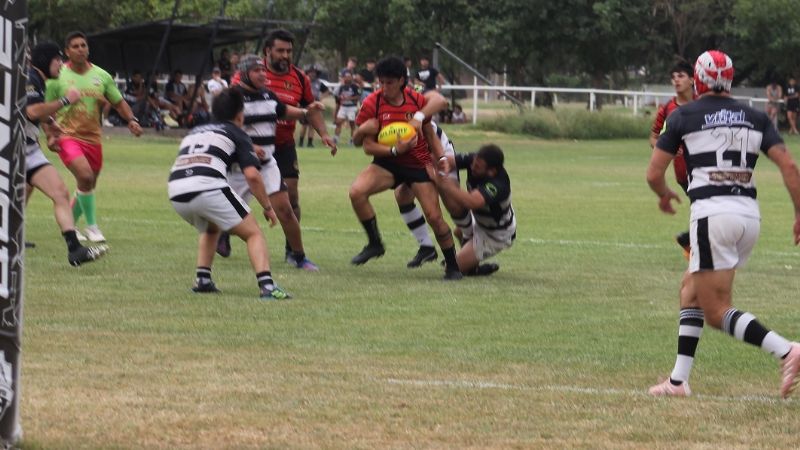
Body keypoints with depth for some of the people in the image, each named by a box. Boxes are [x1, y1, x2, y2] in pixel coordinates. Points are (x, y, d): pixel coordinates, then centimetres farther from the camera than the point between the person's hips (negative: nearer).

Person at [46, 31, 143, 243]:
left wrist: (131, 120, -3)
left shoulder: (101, 76, 5)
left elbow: (119, 102, 14)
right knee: (85, 177, -25)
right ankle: (91, 226, -12)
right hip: (67, 136, -5)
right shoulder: (58, 77, -4)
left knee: (88, 187, 11)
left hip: (93, 138, 5)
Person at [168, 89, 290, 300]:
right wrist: (267, 207, 12)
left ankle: (202, 280, 20)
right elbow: (252, 175, 3)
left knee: (210, 229, 35)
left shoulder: (195, 132, 32)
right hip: (208, 186, -6)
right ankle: (266, 285, -15)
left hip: (176, 190, 6)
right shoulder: (236, 134, 15)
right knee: (253, 233, 5)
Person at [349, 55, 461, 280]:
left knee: (434, 217, -8)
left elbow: (430, 133, 10)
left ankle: (452, 266, 10)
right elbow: (367, 146, -12)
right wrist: (395, 150, -25)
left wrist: (440, 156, 0)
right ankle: (375, 244, -6)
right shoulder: (372, 104, -12)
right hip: (387, 162, 0)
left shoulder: (416, 100, -7)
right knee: (356, 192, -25)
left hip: (419, 164, 0)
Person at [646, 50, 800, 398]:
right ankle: (679, 381, 18)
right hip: (749, 214, 6)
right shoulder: (755, 118, 12)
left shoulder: (683, 117, 2)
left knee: (717, 312, -4)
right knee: (692, 292, 20)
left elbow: (654, 174, 4)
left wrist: (664, 195, 25)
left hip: (712, 213, -6)